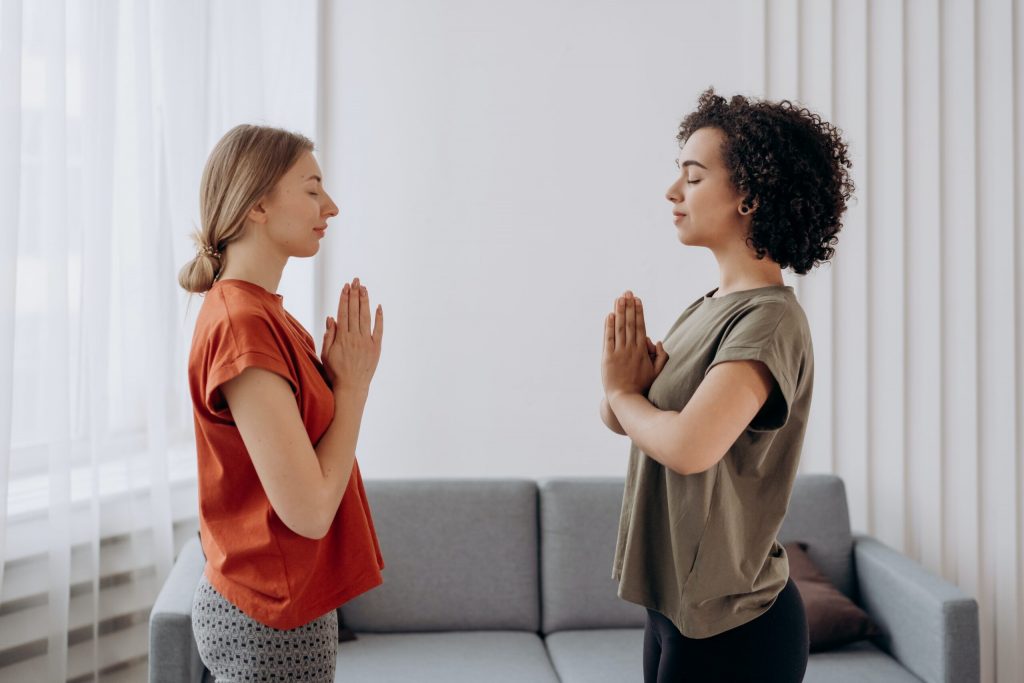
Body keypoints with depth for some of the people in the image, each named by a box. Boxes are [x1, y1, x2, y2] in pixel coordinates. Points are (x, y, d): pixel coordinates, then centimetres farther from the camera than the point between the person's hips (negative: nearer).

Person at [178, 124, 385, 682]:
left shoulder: (262, 311, 7)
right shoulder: (242, 324, -22)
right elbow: (308, 510, -23)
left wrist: (341, 380, -4)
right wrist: (353, 383, -15)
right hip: (273, 626, -9)